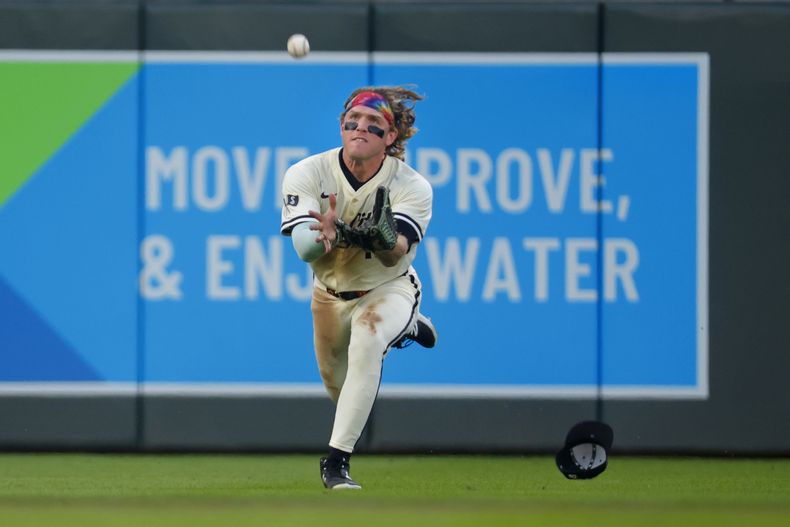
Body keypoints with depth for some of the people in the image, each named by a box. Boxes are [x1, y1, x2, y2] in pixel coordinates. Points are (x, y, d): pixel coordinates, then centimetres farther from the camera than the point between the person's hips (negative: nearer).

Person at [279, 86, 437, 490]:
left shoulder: (412, 186, -23)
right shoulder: (307, 174, -19)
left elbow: (394, 255, -37)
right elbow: (305, 249, -30)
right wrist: (330, 233, -54)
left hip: (388, 289, -4)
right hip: (331, 293, 4)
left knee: (367, 339, -35)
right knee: (339, 390, 17)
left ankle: (337, 460, -32)